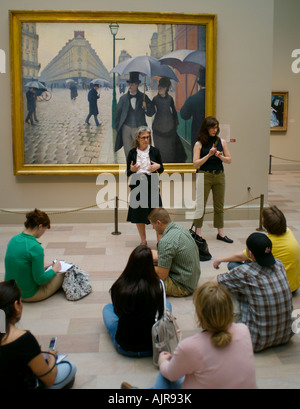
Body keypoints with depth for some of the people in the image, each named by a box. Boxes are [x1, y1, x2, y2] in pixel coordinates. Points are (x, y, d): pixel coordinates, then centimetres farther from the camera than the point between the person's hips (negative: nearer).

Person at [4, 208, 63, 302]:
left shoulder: (14, 239, 0)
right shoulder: (35, 247, -26)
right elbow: (40, 279, -20)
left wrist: (42, 268, 11)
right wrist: (54, 270, -3)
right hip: (28, 295, -8)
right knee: (62, 274, 7)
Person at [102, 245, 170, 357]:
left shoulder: (119, 287, -18)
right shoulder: (158, 285, -19)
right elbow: (160, 313, -2)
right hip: (153, 347, 0)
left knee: (107, 308, 28)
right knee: (167, 303, 25)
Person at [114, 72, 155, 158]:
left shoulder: (143, 97, 3)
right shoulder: (123, 98, 6)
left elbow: (151, 113, 3)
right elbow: (118, 113, 11)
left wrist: (146, 108, -17)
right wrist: (118, 127, 6)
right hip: (126, 128, 1)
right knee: (128, 152, 7)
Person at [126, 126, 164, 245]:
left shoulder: (154, 151, 4)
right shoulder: (132, 153, 4)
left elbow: (161, 170, 11)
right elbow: (127, 173, 7)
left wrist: (158, 166, -11)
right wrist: (131, 170, -15)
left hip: (152, 185, -1)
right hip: (137, 185, 1)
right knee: (139, 214, 7)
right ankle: (143, 241, 21)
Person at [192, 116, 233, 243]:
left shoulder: (222, 142, 7)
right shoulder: (199, 144, -2)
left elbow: (229, 160, 8)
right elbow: (196, 164, -7)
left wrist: (220, 156, -11)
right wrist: (209, 155, -16)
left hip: (219, 176, 3)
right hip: (204, 176, -3)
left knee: (219, 206, 9)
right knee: (201, 205, 0)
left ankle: (220, 233, 17)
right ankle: (198, 233, 8)